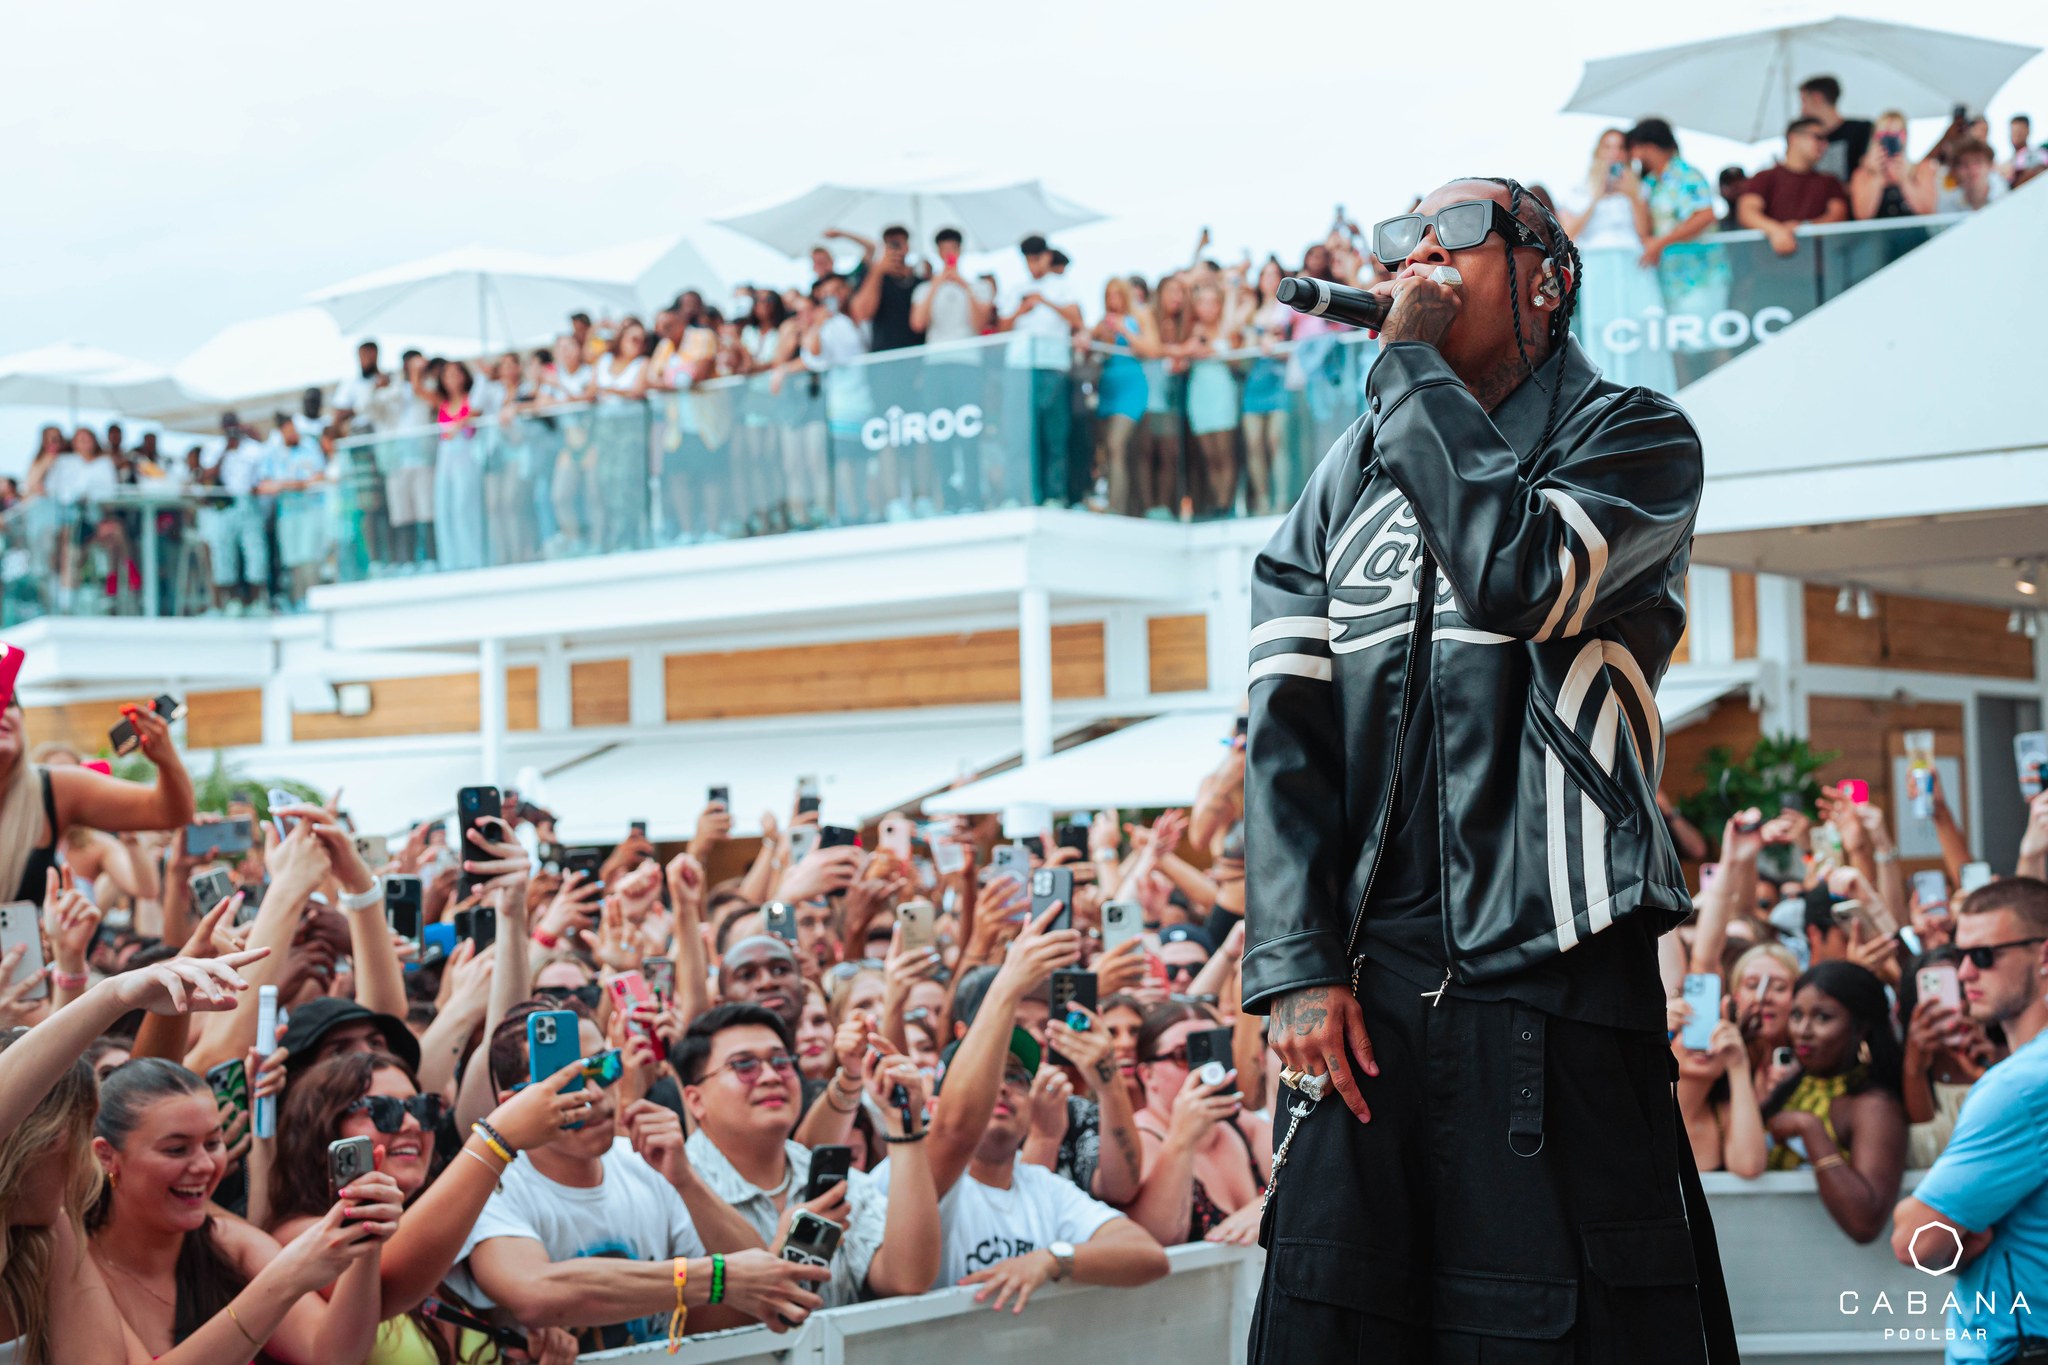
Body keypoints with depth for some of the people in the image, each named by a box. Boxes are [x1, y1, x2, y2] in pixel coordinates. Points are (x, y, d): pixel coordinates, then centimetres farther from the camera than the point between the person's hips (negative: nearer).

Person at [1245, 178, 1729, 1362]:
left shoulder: (1636, 438, 5)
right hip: (1369, 994, 4)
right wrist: (1297, 962, -3)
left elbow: (1519, 574, -18)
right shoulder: (1351, 477, 17)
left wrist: (1412, 364, -6)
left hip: (1555, 978, -4)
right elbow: (1287, 727, 9)